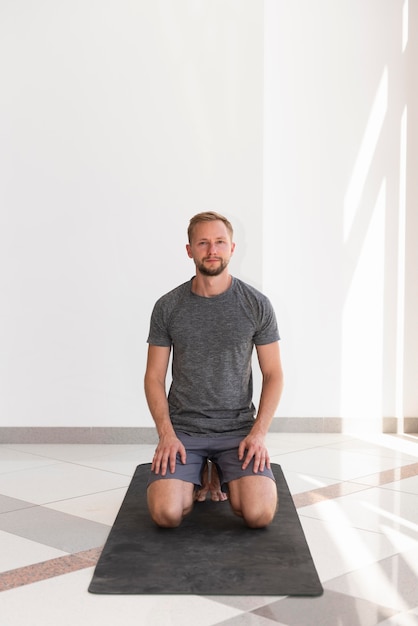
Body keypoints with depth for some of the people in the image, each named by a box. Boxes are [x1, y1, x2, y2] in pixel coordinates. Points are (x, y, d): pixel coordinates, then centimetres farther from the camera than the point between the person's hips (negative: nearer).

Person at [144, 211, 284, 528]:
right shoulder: (168, 307, -1)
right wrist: (166, 433, -11)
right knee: (166, 513, -23)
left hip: (239, 427, 0)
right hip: (183, 428, 0)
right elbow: (155, 376, 2)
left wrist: (259, 431, -11)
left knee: (260, 513, -22)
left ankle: (224, 476, 15)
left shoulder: (257, 305, -2)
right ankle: (195, 478, 15)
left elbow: (273, 374, 2)